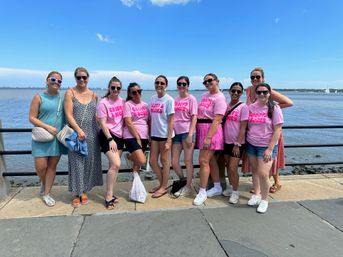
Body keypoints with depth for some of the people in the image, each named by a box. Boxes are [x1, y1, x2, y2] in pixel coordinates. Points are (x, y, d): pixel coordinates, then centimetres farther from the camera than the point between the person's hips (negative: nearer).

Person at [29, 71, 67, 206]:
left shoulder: (63, 97, 6)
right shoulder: (39, 97, -2)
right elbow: (31, 118, -4)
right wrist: (47, 127, -16)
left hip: (58, 137, 2)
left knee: (52, 166, 6)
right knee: (41, 167, -3)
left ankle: (46, 193, 21)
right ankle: (44, 184, 30)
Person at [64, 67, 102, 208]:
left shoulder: (93, 95, 10)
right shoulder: (70, 93, 1)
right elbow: (69, 114, -8)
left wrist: (100, 130, 6)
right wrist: (79, 130, -18)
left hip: (91, 133, 3)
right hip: (75, 132, -3)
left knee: (89, 162, 7)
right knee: (76, 163, 1)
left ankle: (84, 191, 23)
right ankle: (76, 194, 14)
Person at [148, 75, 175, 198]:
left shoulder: (169, 100, -8)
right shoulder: (152, 98, 9)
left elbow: (171, 121, -10)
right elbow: (151, 118, 13)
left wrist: (168, 140, -15)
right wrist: (149, 135, 10)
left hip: (165, 135, -6)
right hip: (154, 134, 6)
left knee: (165, 161, 6)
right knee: (152, 161, 10)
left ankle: (163, 187, 21)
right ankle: (162, 183, 30)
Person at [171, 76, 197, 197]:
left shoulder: (191, 99, 0)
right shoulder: (175, 100, 14)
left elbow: (194, 117, -7)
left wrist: (190, 135, -15)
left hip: (187, 132, -5)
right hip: (176, 133, 5)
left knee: (188, 161, 2)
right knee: (174, 162, 6)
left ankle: (188, 187, 15)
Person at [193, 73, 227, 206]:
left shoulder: (219, 98, -9)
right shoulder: (204, 95, 15)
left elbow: (216, 120, -18)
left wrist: (208, 137, -23)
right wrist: (197, 132, 11)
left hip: (212, 131, -8)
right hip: (201, 130, 8)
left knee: (203, 161, -8)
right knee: (211, 160, 14)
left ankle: (202, 192, 3)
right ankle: (217, 187, 28)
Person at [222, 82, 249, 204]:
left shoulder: (243, 107, -9)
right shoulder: (226, 105, 6)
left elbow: (243, 128, -12)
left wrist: (237, 144, -16)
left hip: (237, 143, -5)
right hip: (226, 142, 5)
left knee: (233, 168, -4)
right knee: (228, 166, 15)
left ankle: (235, 192, 15)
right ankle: (231, 187, 34)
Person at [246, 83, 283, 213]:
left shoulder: (274, 108, -8)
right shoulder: (251, 107, 3)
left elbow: (277, 130, -10)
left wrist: (270, 149, -15)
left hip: (266, 146, -4)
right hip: (251, 144, 4)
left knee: (263, 174, -9)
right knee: (255, 171, 14)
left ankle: (264, 200, 14)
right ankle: (256, 194, 32)